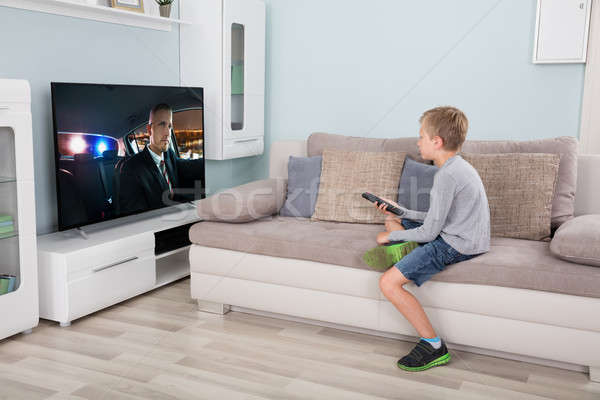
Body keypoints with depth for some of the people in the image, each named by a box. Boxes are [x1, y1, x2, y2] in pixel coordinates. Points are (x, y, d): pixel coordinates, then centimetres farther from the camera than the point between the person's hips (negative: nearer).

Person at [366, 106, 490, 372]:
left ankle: (434, 347, -12)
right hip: (454, 233, 11)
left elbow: (430, 231, -20)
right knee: (392, 222, 26)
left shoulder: (447, 175, -22)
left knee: (389, 283, -20)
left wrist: (392, 236, -5)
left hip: (456, 245, -11)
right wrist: (398, 210, 12)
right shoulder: (458, 166, 10)